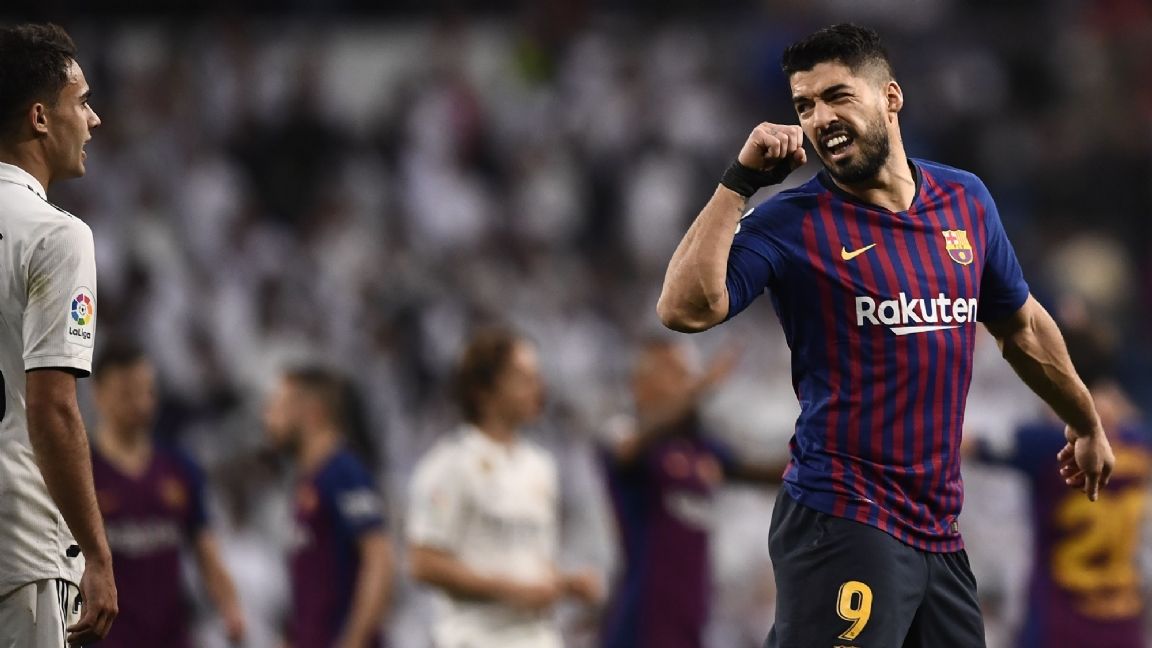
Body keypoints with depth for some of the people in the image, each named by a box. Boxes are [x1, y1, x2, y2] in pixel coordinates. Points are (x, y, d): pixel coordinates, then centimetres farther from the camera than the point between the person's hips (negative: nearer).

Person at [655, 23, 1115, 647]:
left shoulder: (966, 200, 9)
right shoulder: (793, 222, -6)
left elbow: (1022, 328, 24)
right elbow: (685, 308, -20)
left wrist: (1087, 423, 34)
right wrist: (740, 181, -18)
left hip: (940, 527, 6)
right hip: (843, 521, -6)